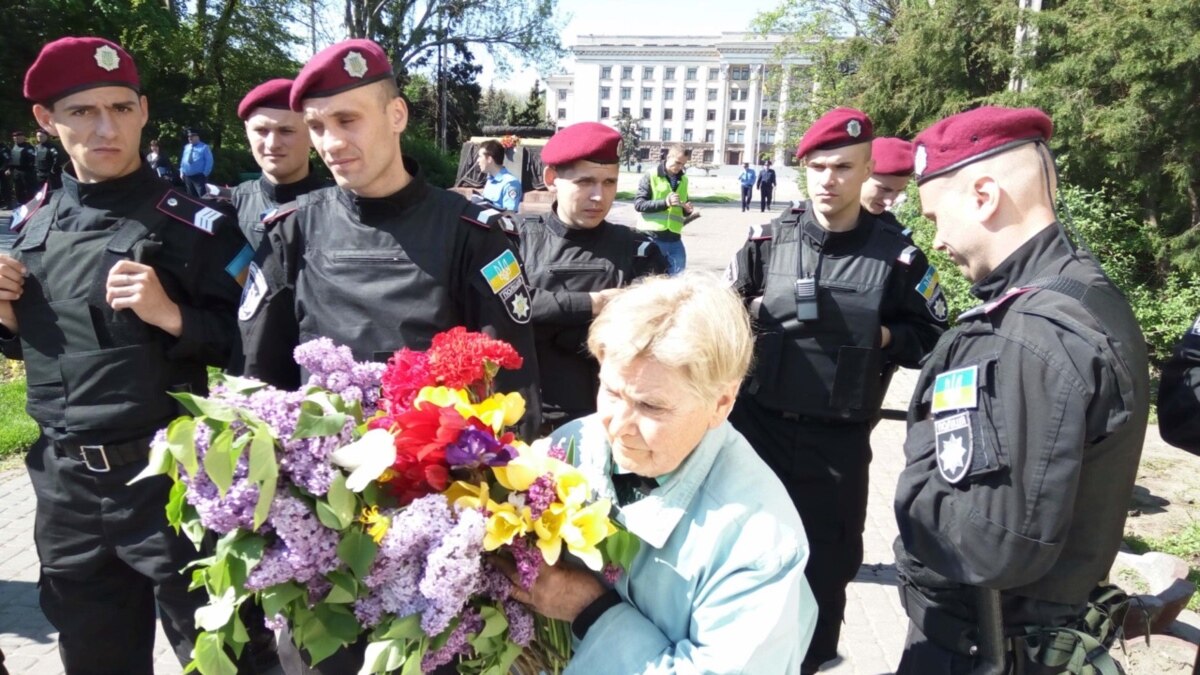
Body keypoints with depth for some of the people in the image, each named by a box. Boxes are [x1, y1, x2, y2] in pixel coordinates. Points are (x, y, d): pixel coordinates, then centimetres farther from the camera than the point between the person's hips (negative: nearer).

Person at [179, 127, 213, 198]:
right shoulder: (186, 147, 15)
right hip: (187, 177, 6)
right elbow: (183, 160, 22)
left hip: (199, 177, -6)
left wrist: (205, 174, -12)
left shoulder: (204, 147, -3)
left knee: (203, 196, -14)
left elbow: (209, 161, -7)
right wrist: (181, 171, 12)